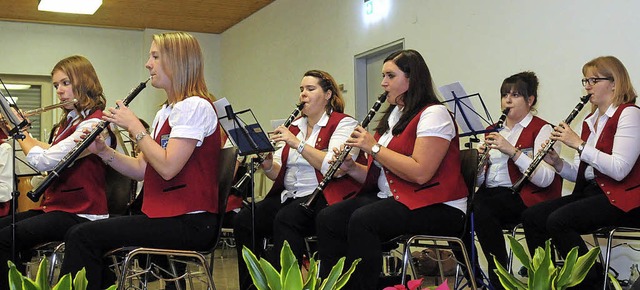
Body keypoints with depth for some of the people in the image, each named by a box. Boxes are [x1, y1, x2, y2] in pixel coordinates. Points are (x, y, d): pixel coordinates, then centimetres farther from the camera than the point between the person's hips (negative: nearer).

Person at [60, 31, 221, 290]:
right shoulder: (166, 112, 18)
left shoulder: (195, 106, -12)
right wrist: (102, 151, 1)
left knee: (83, 237, -15)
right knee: (80, 235, 5)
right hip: (165, 215, 9)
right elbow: (143, 169, 14)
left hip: (189, 223, -9)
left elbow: (167, 167, -22)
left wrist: (134, 125, -12)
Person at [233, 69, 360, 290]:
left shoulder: (343, 124, 0)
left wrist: (297, 143, -19)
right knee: (244, 219, -15)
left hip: (323, 197, -7)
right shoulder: (295, 126, 20)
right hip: (289, 196, 7)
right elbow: (278, 173, 16)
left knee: (285, 218, -34)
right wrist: (267, 165, -7)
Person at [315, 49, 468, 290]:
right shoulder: (392, 117, 18)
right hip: (391, 199, 9)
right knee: (327, 219, -11)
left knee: (362, 220, -31)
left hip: (437, 208, -8)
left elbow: (420, 173, -23)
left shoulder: (433, 114, -9)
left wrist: (374, 147, -16)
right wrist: (351, 168, 0)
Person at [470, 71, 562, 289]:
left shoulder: (542, 130, 0)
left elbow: (545, 179, -15)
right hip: (490, 193, 6)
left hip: (523, 195, -6)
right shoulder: (494, 130, 19)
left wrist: (513, 151, -23)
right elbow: (479, 181, 17)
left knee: (480, 207, -33)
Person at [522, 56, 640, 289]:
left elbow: (619, 170, -22)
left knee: (559, 221, -28)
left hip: (621, 198, -8)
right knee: (531, 217, -7)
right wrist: (557, 163, -5)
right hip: (591, 192, 8)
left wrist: (579, 144, -20)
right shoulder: (590, 121, 16)